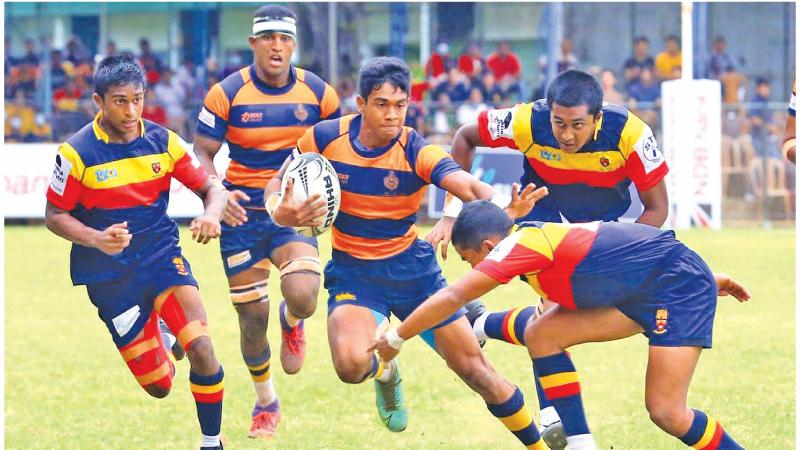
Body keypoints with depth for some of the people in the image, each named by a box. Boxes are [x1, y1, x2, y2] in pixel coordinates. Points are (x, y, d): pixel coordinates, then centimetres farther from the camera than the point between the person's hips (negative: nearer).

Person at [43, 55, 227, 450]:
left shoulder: (162, 140, -3)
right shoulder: (78, 152, -12)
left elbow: (210, 188, 2)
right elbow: (54, 215, -5)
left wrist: (211, 215, -21)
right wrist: (97, 239, -23)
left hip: (162, 256, 2)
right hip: (110, 276, -2)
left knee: (202, 349, -22)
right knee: (159, 386, 1)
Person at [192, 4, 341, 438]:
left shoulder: (318, 93, -3)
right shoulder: (227, 94, -8)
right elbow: (202, 154, -5)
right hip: (243, 213, 0)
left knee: (302, 297, -25)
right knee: (252, 318, 4)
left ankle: (291, 322, 16)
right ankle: (265, 402, 31)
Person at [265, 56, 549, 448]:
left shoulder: (416, 151, -18)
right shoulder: (325, 138, -12)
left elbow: (469, 186, -35)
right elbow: (277, 186, 1)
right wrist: (280, 212, -24)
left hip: (411, 268, 0)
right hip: (352, 272, 0)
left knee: (475, 369, -1)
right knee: (351, 364, -29)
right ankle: (384, 372, 10)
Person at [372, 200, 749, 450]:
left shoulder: (520, 244, -16)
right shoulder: (542, 237, 12)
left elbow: (451, 298, -20)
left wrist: (395, 339, -10)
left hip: (678, 284, -10)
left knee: (666, 412, -16)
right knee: (542, 335, 1)